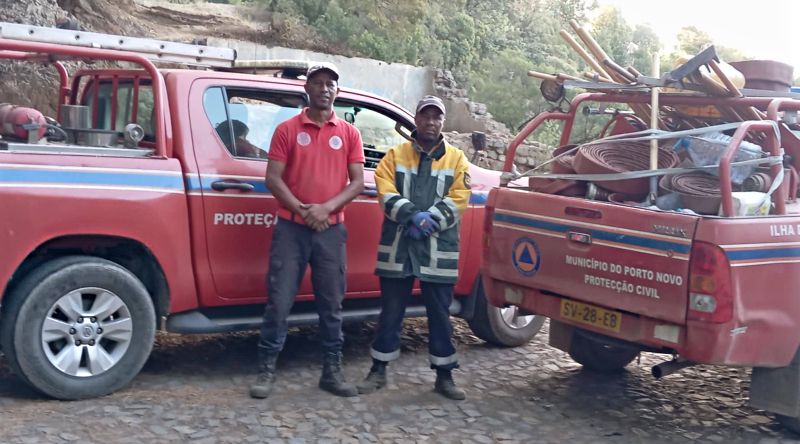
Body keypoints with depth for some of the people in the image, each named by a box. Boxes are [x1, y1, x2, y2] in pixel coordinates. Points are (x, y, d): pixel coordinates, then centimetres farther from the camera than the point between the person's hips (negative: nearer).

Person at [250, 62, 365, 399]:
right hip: (291, 228, -2)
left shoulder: (349, 133, 8)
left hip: (331, 231, 2)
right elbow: (273, 178, -2)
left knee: (331, 303, 8)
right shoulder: (287, 129, 3)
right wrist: (302, 209, -13)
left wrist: (326, 208, -12)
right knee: (279, 301, -2)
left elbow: (357, 182, 3)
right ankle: (267, 369, 7)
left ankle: (332, 371, 16)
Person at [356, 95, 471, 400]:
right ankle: (379, 370, 20)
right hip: (397, 248, 0)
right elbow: (386, 193, -5)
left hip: (438, 250, 0)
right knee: (390, 312, 8)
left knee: (440, 314, 6)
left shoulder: (457, 159, 7)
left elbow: (458, 200, -3)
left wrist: (429, 221, -15)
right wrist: (413, 215, -20)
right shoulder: (395, 155, 7)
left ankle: (444, 375, 16)